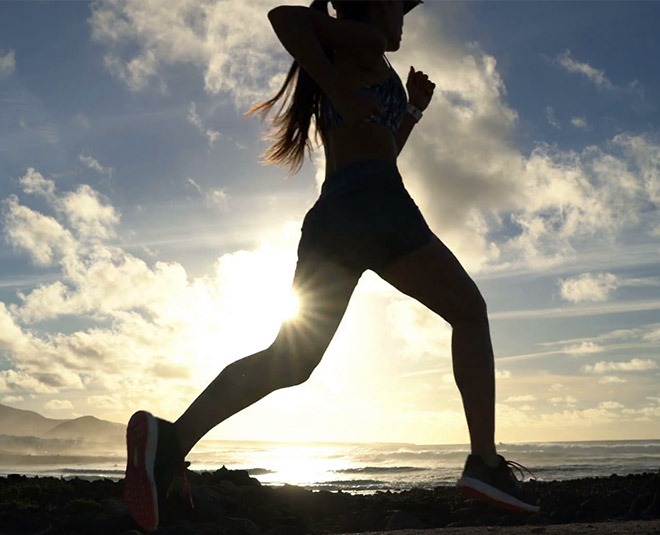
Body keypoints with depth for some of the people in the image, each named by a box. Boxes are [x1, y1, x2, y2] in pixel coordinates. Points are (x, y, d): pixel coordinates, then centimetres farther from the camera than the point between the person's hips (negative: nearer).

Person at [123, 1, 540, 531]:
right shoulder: (365, 43, 7)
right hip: (374, 203, -8)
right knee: (469, 313, 3)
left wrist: (413, 110, 35)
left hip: (329, 215, 8)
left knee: (291, 359, -2)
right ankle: (485, 461, -7)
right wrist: (341, 92, -15)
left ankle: (173, 436, -21)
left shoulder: (341, 71, 33)